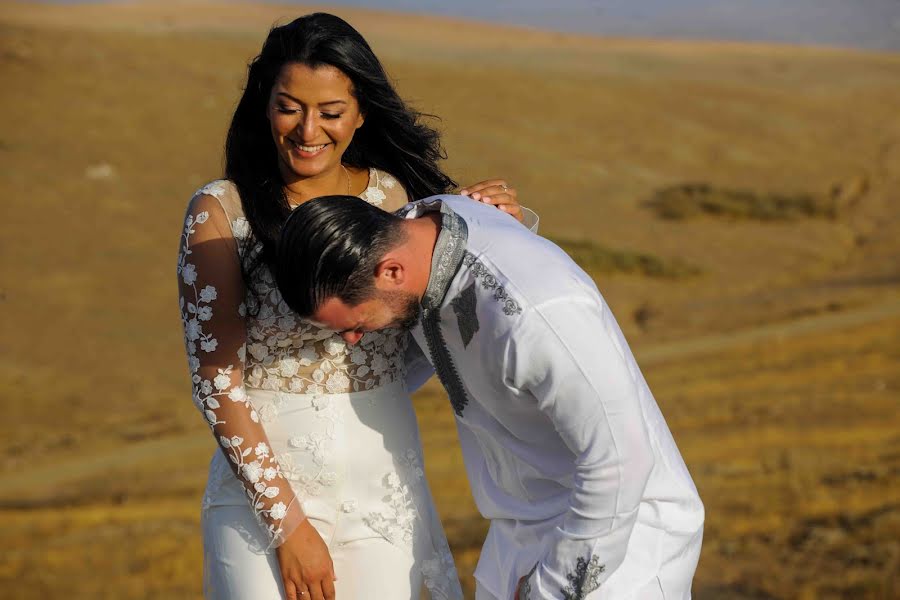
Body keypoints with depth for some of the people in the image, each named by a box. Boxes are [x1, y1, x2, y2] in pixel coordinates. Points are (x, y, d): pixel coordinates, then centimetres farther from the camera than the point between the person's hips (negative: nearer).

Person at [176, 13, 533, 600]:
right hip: (264, 485, -3)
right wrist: (287, 524, -14)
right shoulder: (221, 212, -8)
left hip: (384, 487, 3)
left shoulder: (397, 196, 1)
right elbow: (216, 379, -11)